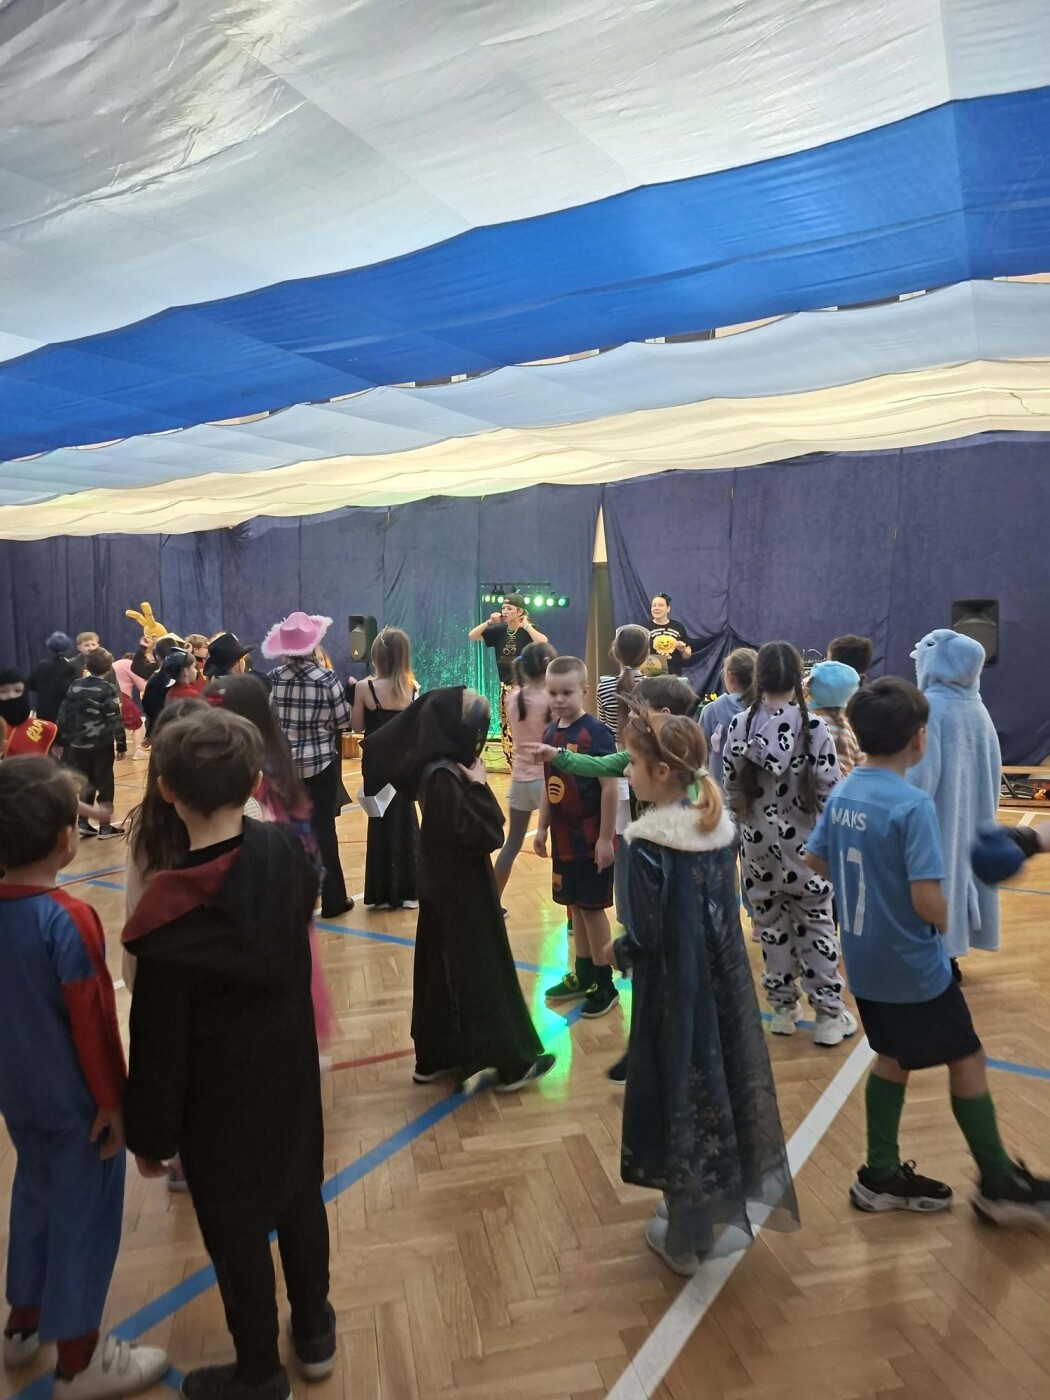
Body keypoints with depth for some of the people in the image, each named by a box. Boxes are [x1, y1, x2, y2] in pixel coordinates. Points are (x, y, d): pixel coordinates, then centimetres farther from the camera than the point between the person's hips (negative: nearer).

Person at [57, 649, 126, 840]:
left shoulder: (75, 687, 5)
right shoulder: (107, 689, -9)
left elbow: (64, 715, 8)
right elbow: (115, 720, -12)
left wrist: (64, 739, 16)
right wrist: (121, 744, -6)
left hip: (78, 744, 5)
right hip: (102, 745, -5)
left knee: (84, 782, 16)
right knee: (105, 783, 3)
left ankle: (83, 823, 18)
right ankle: (105, 828, 6)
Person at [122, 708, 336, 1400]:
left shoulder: (171, 915, -29)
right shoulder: (286, 850, -18)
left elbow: (159, 1044, -19)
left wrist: (150, 1134, -3)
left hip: (221, 1099, -5)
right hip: (292, 1071, 5)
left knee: (236, 1232, 17)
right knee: (301, 1196, 24)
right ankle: (315, 1331, 47)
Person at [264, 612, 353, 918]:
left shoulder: (275, 678, -3)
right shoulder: (327, 680, -15)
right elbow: (343, 722, -8)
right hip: (321, 761, -3)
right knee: (322, 828, 4)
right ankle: (332, 899, 12)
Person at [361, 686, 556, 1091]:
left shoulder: (437, 769, 2)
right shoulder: (445, 776, -26)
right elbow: (482, 835, -26)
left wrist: (473, 785, 1)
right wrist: (479, 786, -20)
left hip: (445, 885, 9)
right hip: (462, 890, -9)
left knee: (444, 966, 17)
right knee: (480, 968, 2)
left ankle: (437, 1055, 30)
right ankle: (508, 1061, 16)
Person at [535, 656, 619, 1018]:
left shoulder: (595, 732, -17)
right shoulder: (550, 733, 5)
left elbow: (610, 788, -17)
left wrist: (606, 838, -17)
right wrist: (542, 828, 14)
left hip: (591, 838, -7)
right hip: (563, 836, 7)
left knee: (592, 907, 3)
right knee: (575, 906, 16)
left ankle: (604, 985, 17)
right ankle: (583, 976, 31)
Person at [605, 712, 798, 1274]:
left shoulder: (647, 844, -23)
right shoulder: (720, 824, -2)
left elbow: (646, 937, -19)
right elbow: (723, 909, 7)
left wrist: (619, 953, 0)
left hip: (674, 992, -6)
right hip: (726, 981, 6)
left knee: (681, 1098, 9)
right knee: (729, 1081, 20)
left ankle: (689, 1232, 27)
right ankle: (744, 1199, 38)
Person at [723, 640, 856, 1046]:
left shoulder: (740, 726, -7)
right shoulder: (813, 727, -13)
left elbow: (732, 789, -2)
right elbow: (829, 791, -13)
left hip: (759, 845, 2)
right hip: (805, 844, -2)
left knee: (771, 926, 13)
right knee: (815, 927, 9)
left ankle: (783, 1008, 24)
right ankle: (829, 1015, 16)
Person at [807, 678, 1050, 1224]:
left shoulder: (842, 794, -1)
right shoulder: (913, 804, -24)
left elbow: (816, 861, 10)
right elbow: (927, 901, -27)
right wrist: (947, 921, -6)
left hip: (864, 961, 7)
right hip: (913, 966, -7)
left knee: (893, 1058, 21)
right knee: (966, 1059, 12)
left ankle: (881, 1176, 31)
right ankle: (999, 1185, 29)